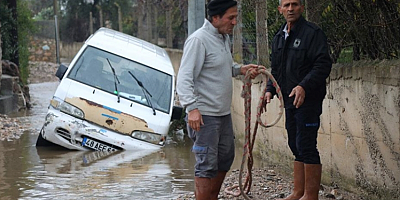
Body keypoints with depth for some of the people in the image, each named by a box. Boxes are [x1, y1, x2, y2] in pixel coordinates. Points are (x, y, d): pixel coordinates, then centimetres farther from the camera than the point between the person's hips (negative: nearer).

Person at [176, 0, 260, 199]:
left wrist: (240, 69, 9)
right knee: (207, 165, -8)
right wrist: (192, 107, -33)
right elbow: (184, 78, -22)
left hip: (224, 113, 10)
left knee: (225, 158, 19)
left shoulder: (224, 37, 12)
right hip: (204, 115, -10)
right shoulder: (198, 40, -17)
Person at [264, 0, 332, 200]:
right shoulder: (279, 37, 15)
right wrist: (270, 90, 7)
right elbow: (275, 69, 23)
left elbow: (323, 65, -17)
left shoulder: (312, 33, -9)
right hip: (290, 101, 8)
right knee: (296, 147, 13)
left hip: (308, 100, -8)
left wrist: (303, 86, -27)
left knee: (306, 147, -8)